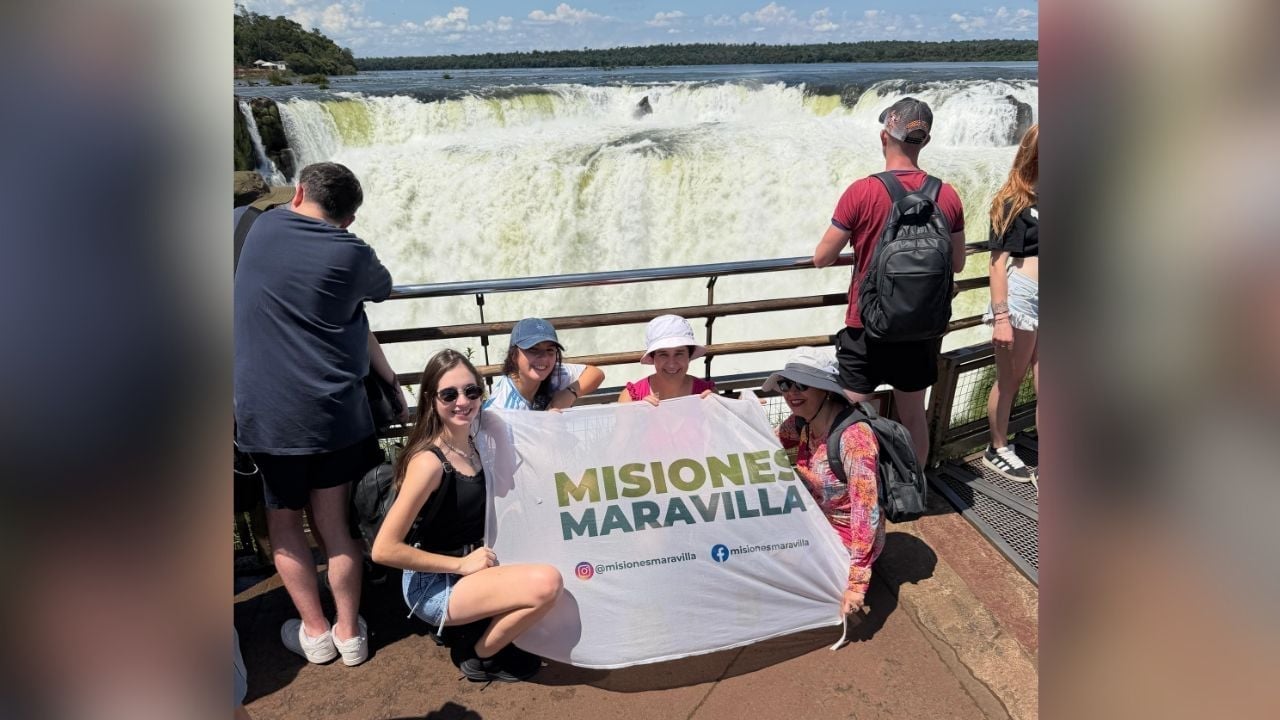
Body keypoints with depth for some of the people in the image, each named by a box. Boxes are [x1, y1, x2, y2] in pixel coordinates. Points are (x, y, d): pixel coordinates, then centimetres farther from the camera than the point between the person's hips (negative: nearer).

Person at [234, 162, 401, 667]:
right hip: (335, 411, 0)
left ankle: (315, 631, 25)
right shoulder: (353, 255, -4)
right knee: (333, 521, 12)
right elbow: (381, 291, 16)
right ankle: (349, 632, 23)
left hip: (264, 412, 0)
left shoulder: (260, 227, 1)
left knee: (282, 522, 17)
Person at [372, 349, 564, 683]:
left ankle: (477, 628, 13)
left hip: (469, 569, 8)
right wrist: (462, 565, -18)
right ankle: (480, 657, 1)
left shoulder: (474, 445, 0)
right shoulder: (428, 461, -23)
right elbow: (384, 550, -23)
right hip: (434, 585, -8)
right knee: (546, 583, -25)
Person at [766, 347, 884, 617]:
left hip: (849, 541, -7)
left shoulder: (854, 436, -30)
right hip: (817, 527, 7)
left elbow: (866, 512, -30)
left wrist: (857, 583, -29)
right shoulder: (802, 421, -8)